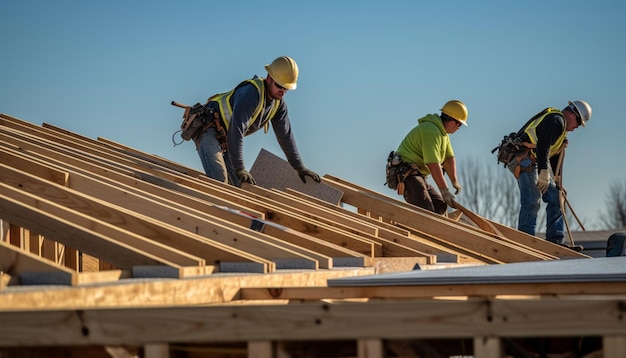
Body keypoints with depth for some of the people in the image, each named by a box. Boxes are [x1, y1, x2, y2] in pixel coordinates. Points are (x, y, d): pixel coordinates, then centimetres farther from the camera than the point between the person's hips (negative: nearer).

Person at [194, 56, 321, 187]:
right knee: (219, 178, -30)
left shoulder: (279, 104, -2)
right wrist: (240, 169, -39)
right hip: (208, 130, -9)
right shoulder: (251, 93, -31)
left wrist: (300, 167, 10)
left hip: (224, 140, 9)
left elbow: (285, 135, 10)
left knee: (241, 184, -1)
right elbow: (236, 131, -37)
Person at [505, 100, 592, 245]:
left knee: (555, 198, 9)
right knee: (532, 201, -18)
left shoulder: (561, 127, 25)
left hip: (533, 162, 11)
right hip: (524, 160, -11)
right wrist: (544, 173, -28)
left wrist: (557, 183, 26)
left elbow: (555, 157, 29)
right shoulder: (556, 120, -10)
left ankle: (555, 240, 10)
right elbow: (543, 146, -22)